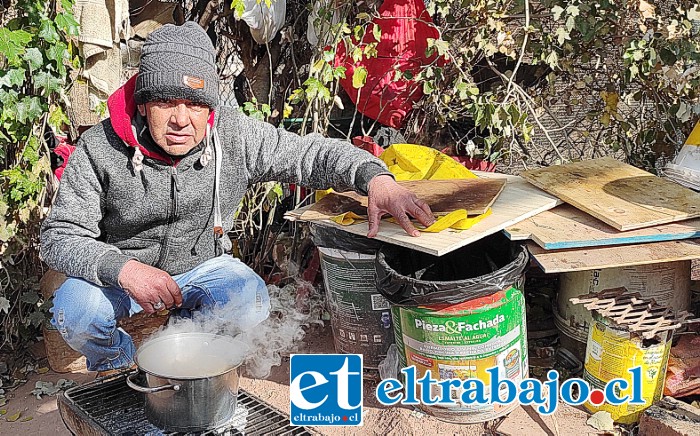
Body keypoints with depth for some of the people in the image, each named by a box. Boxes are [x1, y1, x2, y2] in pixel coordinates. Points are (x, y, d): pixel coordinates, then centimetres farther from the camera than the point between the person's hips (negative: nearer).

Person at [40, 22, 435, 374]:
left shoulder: (234, 136, -17)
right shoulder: (99, 149, -21)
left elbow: (311, 154, -14)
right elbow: (60, 237, -18)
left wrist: (374, 177, -35)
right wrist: (122, 268, -37)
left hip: (202, 264, 2)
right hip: (118, 272, -1)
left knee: (250, 304, -26)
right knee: (77, 311, -31)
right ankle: (117, 362, 7)